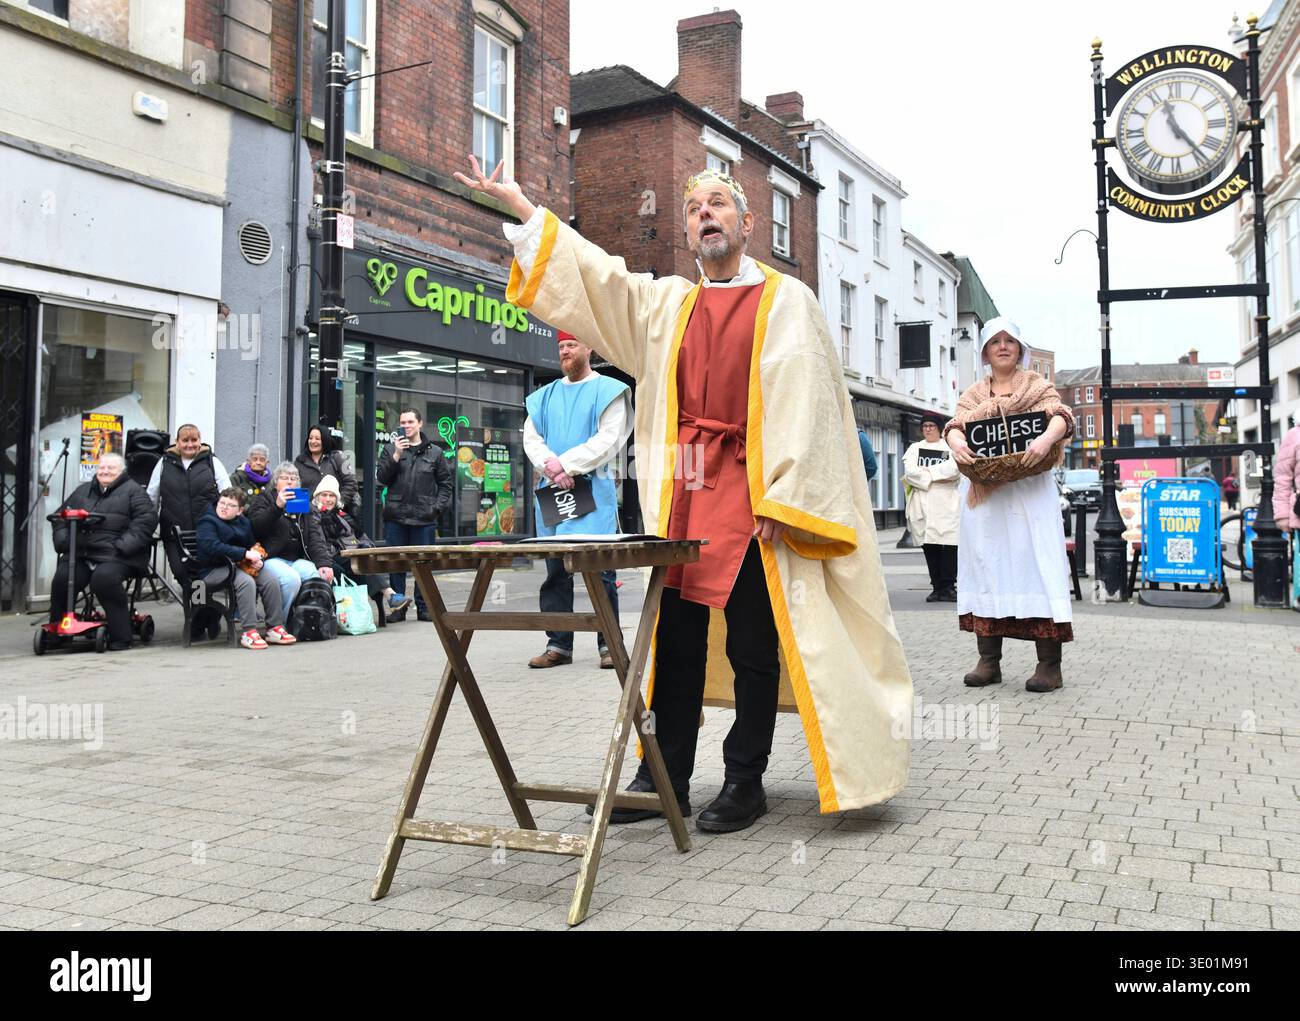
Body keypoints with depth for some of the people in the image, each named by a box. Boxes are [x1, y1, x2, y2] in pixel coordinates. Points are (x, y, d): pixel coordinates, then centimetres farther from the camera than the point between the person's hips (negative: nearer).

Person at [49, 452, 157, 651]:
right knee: (62, 578, -21)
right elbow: (61, 517, 27)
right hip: (80, 553, 5)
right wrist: (63, 540, 6)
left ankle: (120, 637, -22)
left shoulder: (132, 490, 9)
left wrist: (122, 546, -14)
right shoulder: (82, 491, 26)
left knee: (104, 578, -33)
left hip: (115, 555, -5)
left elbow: (145, 520, -4)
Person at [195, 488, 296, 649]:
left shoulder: (244, 522, 16)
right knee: (246, 581, -33)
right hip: (215, 569, -6)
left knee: (271, 580, -17)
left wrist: (259, 560, 0)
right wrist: (245, 554, -25)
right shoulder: (207, 522, -6)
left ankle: (274, 627, -10)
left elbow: (253, 545, 25)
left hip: (240, 565, 7)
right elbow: (212, 547, -23)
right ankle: (248, 632, -29)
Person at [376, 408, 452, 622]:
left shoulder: (435, 452, 9)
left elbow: (445, 483, 10)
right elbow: (382, 478, 0)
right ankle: (397, 606, 10)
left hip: (424, 518, 0)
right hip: (396, 517, 0)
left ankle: (423, 608, 11)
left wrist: (438, 506, -2)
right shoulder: (390, 449, 9)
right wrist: (396, 455, -11)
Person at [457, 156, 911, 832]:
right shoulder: (667, 302, 19)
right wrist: (519, 204, 10)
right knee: (676, 636, 6)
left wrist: (778, 499, -14)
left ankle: (745, 782, 13)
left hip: (753, 493, -4)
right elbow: (597, 274, 16)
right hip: (683, 493, 5)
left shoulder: (786, 300, 4)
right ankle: (666, 780, 16)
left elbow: (802, 402, -5)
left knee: (752, 642, 1)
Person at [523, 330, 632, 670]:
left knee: (600, 570, -5)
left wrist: (566, 464, -13)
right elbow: (531, 439, 9)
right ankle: (558, 644, 11)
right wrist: (551, 466, -11)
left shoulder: (608, 390, 3)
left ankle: (608, 644, 1)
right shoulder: (544, 396, 18)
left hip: (594, 490, -5)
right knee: (556, 571, 6)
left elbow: (608, 440, -8)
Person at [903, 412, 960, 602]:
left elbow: (954, 468, -8)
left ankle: (948, 586, -8)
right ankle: (937, 587, 3)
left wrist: (926, 471, -6)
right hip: (923, 505, 2)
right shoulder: (915, 448, 18)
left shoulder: (950, 447, 12)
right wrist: (936, 478, -6)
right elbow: (910, 471, 1)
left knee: (949, 546, -11)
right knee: (929, 546, 0)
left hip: (947, 504, -2)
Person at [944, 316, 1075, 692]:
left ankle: (1049, 664, -9)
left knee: (1035, 561, -9)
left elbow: (1060, 415, -6)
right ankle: (989, 660, 4)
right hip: (982, 493, 3)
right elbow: (955, 424, 3)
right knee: (985, 564, 1)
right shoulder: (973, 394, 19)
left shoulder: (1037, 385, 10)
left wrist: (1046, 438, -29)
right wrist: (956, 441, -21)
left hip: (1028, 489, -3)